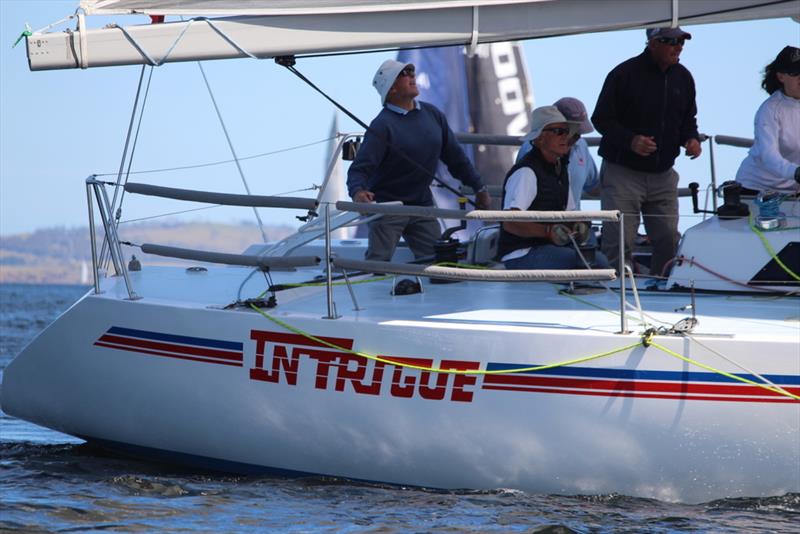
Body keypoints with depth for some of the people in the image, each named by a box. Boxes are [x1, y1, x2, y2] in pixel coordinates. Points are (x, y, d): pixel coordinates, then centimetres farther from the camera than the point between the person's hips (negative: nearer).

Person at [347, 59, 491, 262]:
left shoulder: (432, 114, 5)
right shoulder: (382, 125, -15)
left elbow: (454, 155, 14)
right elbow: (360, 168, -21)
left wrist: (479, 188, 16)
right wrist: (357, 192, -42)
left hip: (422, 205, 6)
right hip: (386, 205, -6)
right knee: (378, 262, -11)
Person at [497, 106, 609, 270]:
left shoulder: (560, 169, 15)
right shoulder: (526, 172, -16)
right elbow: (510, 223, -25)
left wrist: (578, 226, 0)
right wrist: (548, 231, -35)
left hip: (549, 246, 9)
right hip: (521, 254, -9)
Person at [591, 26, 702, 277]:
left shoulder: (683, 77, 8)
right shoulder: (624, 74, -11)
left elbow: (688, 118, 21)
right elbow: (601, 119, -7)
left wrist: (691, 139, -2)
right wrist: (630, 140, -23)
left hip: (663, 174, 5)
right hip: (622, 172, -5)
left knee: (669, 241, 2)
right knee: (619, 242, -10)